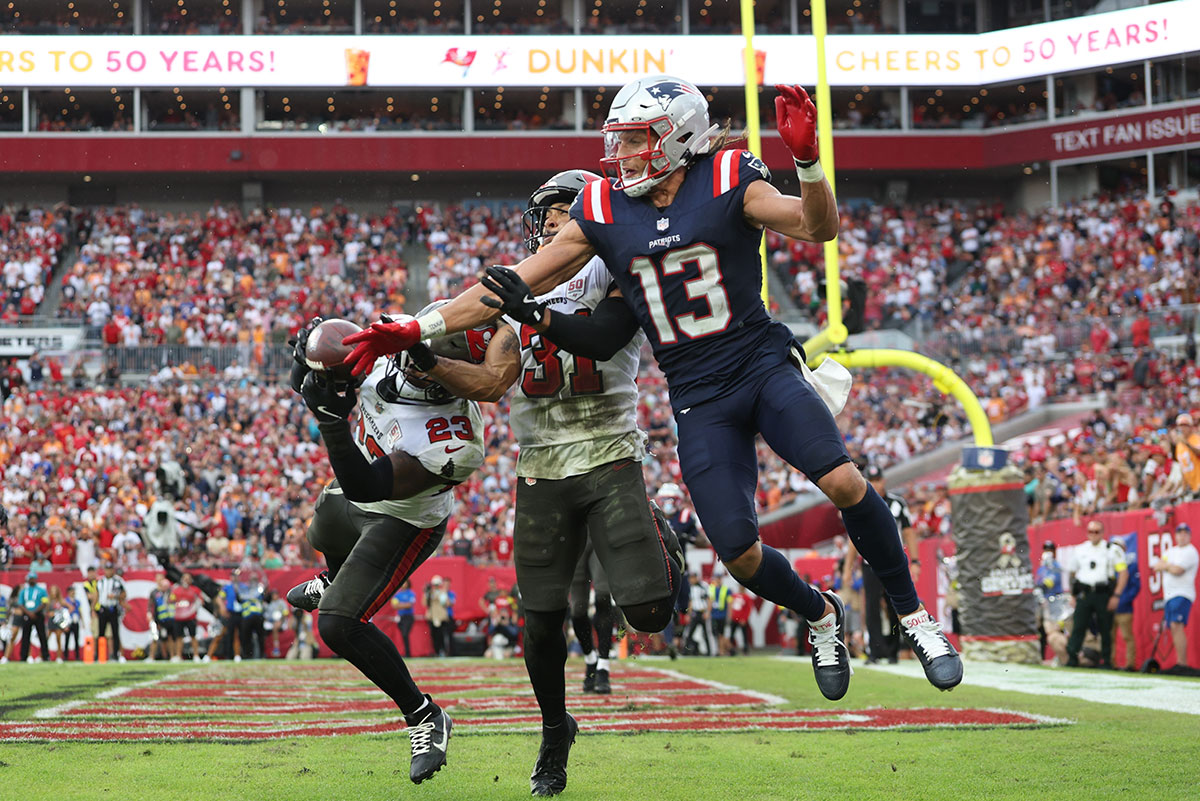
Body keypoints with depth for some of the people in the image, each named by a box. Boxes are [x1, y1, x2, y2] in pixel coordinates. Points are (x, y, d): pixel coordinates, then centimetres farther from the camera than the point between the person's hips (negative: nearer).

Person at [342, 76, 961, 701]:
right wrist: (415, 330, 1)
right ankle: (819, 616, 25)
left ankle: (913, 615, -4)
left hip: (764, 365, -3)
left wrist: (807, 161, -33)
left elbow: (819, 228, -15)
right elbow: (515, 287, 5)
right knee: (739, 553, -7)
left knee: (843, 481, -25)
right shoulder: (602, 210, 3)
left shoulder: (727, 183, -5)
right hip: (698, 398, 3)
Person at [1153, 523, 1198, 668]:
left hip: (1182, 594, -9)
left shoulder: (1190, 552, -6)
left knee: (1176, 626, -20)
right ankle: (1180, 662, 6)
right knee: (1173, 628, 5)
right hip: (1169, 595, 9)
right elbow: (1157, 566, 13)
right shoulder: (1171, 551, 20)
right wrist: (1169, 566, -6)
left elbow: (1177, 570, -16)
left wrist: (1165, 565, 2)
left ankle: (1182, 663, -24)